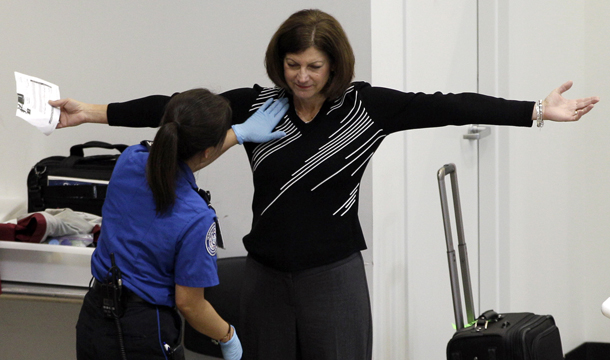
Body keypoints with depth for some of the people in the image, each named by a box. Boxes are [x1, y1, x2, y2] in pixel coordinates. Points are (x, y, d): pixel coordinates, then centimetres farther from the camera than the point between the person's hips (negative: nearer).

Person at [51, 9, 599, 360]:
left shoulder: (365, 106, -4)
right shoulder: (256, 105, 1)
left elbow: (444, 107, -10)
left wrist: (537, 111, -16)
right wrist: (92, 113, -4)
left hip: (334, 275, -2)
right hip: (268, 275, 2)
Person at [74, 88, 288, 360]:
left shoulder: (130, 159, -9)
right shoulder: (196, 218, -25)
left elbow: (178, 161, 15)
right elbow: (188, 303, -16)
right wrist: (228, 336, 2)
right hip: (142, 335, -6)